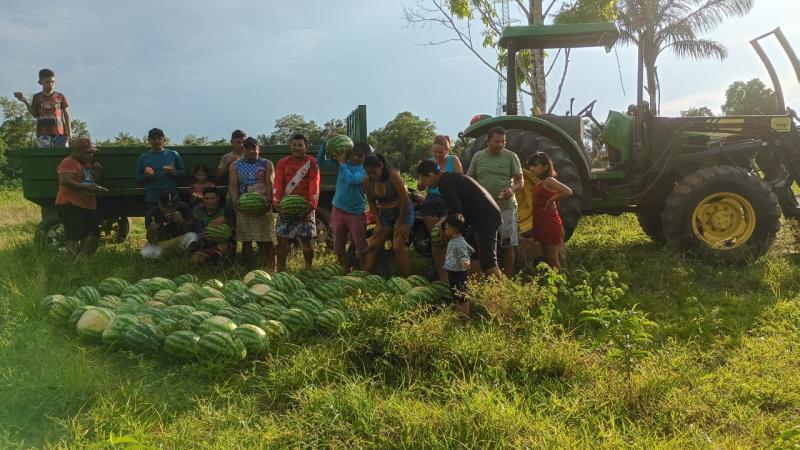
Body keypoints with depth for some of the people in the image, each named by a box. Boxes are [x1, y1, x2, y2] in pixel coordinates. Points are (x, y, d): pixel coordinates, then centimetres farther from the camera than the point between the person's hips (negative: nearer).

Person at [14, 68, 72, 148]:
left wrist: (69, 131, 0)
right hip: (43, 133, 0)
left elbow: (66, 114, 8)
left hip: (59, 132, 0)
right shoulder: (37, 97, 11)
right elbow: (35, 114, 13)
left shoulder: (60, 96, 8)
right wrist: (25, 102, 2)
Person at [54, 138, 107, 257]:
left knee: (92, 236, 7)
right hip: (70, 206, -9)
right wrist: (87, 188, -24)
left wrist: (97, 170, 8)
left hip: (89, 206, 9)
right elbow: (65, 181, -20)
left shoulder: (88, 164, 20)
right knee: (75, 237, -12)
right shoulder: (68, 163, -7)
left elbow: (93, 181, 27)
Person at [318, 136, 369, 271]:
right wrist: (325, 144, -8)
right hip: (338, 210, 4)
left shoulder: (365, 169, -10)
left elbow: (352, 180, -27)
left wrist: (343, 164, -16)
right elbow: (320, 162, 5)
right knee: (339, 247, 12)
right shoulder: (342, 162, 4)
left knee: (361, 247, -1)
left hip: (356, 213, -4)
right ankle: (346, 272, 25)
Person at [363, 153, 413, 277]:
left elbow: (405, 200, -20)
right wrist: (378, 224, -3)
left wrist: (400, 223, -14)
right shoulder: (367, 181, -10)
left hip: (403, 212, -5)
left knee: (398, 248, -16)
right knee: (372, 247, -1)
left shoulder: (393, 176, -23)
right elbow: (371, 203, 2)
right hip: (384, 215, 5)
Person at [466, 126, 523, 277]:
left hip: (506, 206, -2)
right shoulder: (478, 156, 6)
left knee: (508, 244, 1)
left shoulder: (511, 156, 0)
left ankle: (508, 277, 10)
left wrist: (513, 189, -21)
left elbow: (520, 180, 0)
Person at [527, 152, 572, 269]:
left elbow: (568, 191, -26)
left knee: (553, 260, -3)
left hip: (550, 223, -9)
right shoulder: (538, 181, 10)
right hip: (540, 224, 9)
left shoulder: (548, 180, -14)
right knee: (547, 258, 14)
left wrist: (551, 200, -17)